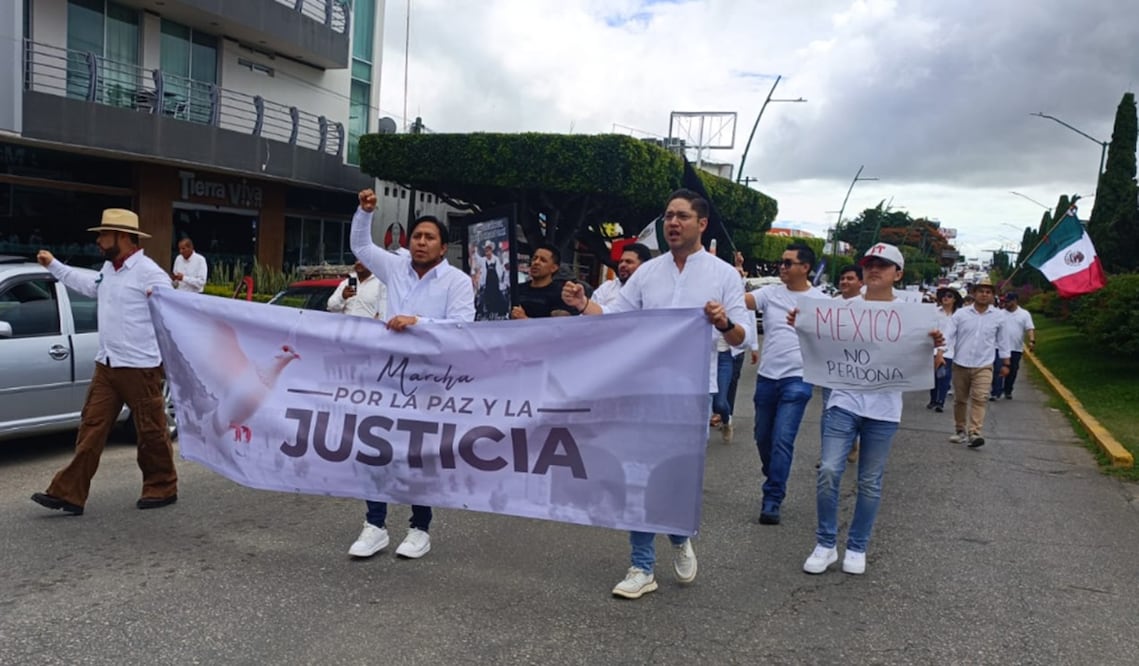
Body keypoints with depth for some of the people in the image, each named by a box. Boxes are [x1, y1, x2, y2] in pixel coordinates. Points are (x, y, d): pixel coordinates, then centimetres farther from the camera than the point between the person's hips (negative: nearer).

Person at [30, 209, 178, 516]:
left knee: (151, 431, 3)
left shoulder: (149, 273, -14)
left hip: (140, 367, -8)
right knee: (91, 429, 8)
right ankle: (69, 493, 11)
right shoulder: (108, 269, 14)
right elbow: (89, 285, 36)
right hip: (106, 366, 9)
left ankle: (162, 488, 18)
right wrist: (54, 265, 45)